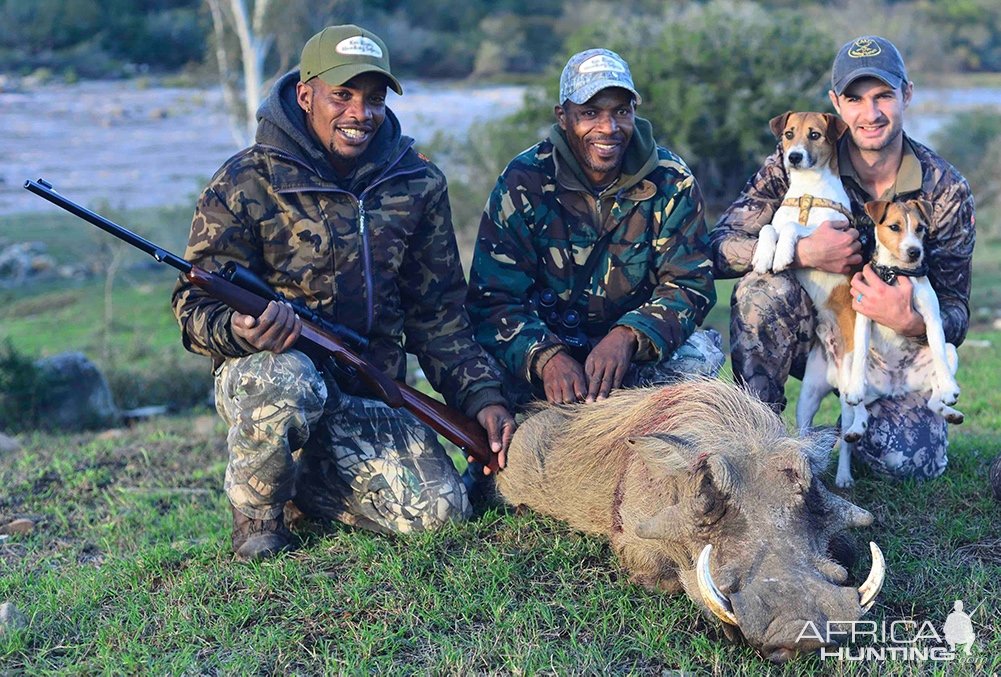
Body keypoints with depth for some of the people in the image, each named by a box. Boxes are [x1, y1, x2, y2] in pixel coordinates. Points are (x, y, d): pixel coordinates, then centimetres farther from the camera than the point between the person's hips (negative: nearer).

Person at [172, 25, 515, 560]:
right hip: (261, 374, -4)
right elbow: (196, 306, -9)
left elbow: (439, 311, 9)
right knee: (289, 382, -40)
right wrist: (241, 329, -33)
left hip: (369, 398, 4)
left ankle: (306, 480, 15)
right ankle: (256, 513, -7)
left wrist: (482, 395, -2)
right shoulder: (246, 182, -8)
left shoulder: (418, 184, 4)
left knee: (440, 511, -13)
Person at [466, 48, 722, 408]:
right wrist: (545, 356, -33)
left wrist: (627, 336, -29)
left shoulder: (671, 182, -5)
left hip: (639, 357, 2)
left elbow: (690, 284, -8)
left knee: (701, 354, -23)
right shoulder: (523, 183, -10)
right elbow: (492, 300, -13)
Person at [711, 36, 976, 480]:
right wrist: (804, 253, -33)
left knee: (909, 461, -23)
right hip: (811, 337, -1)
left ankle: (856, 426, 16)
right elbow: (719, 249, -19)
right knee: (763, 286, -32)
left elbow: (955, 313, -8)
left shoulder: (946, 190, -9)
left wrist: (911, 323, -31)